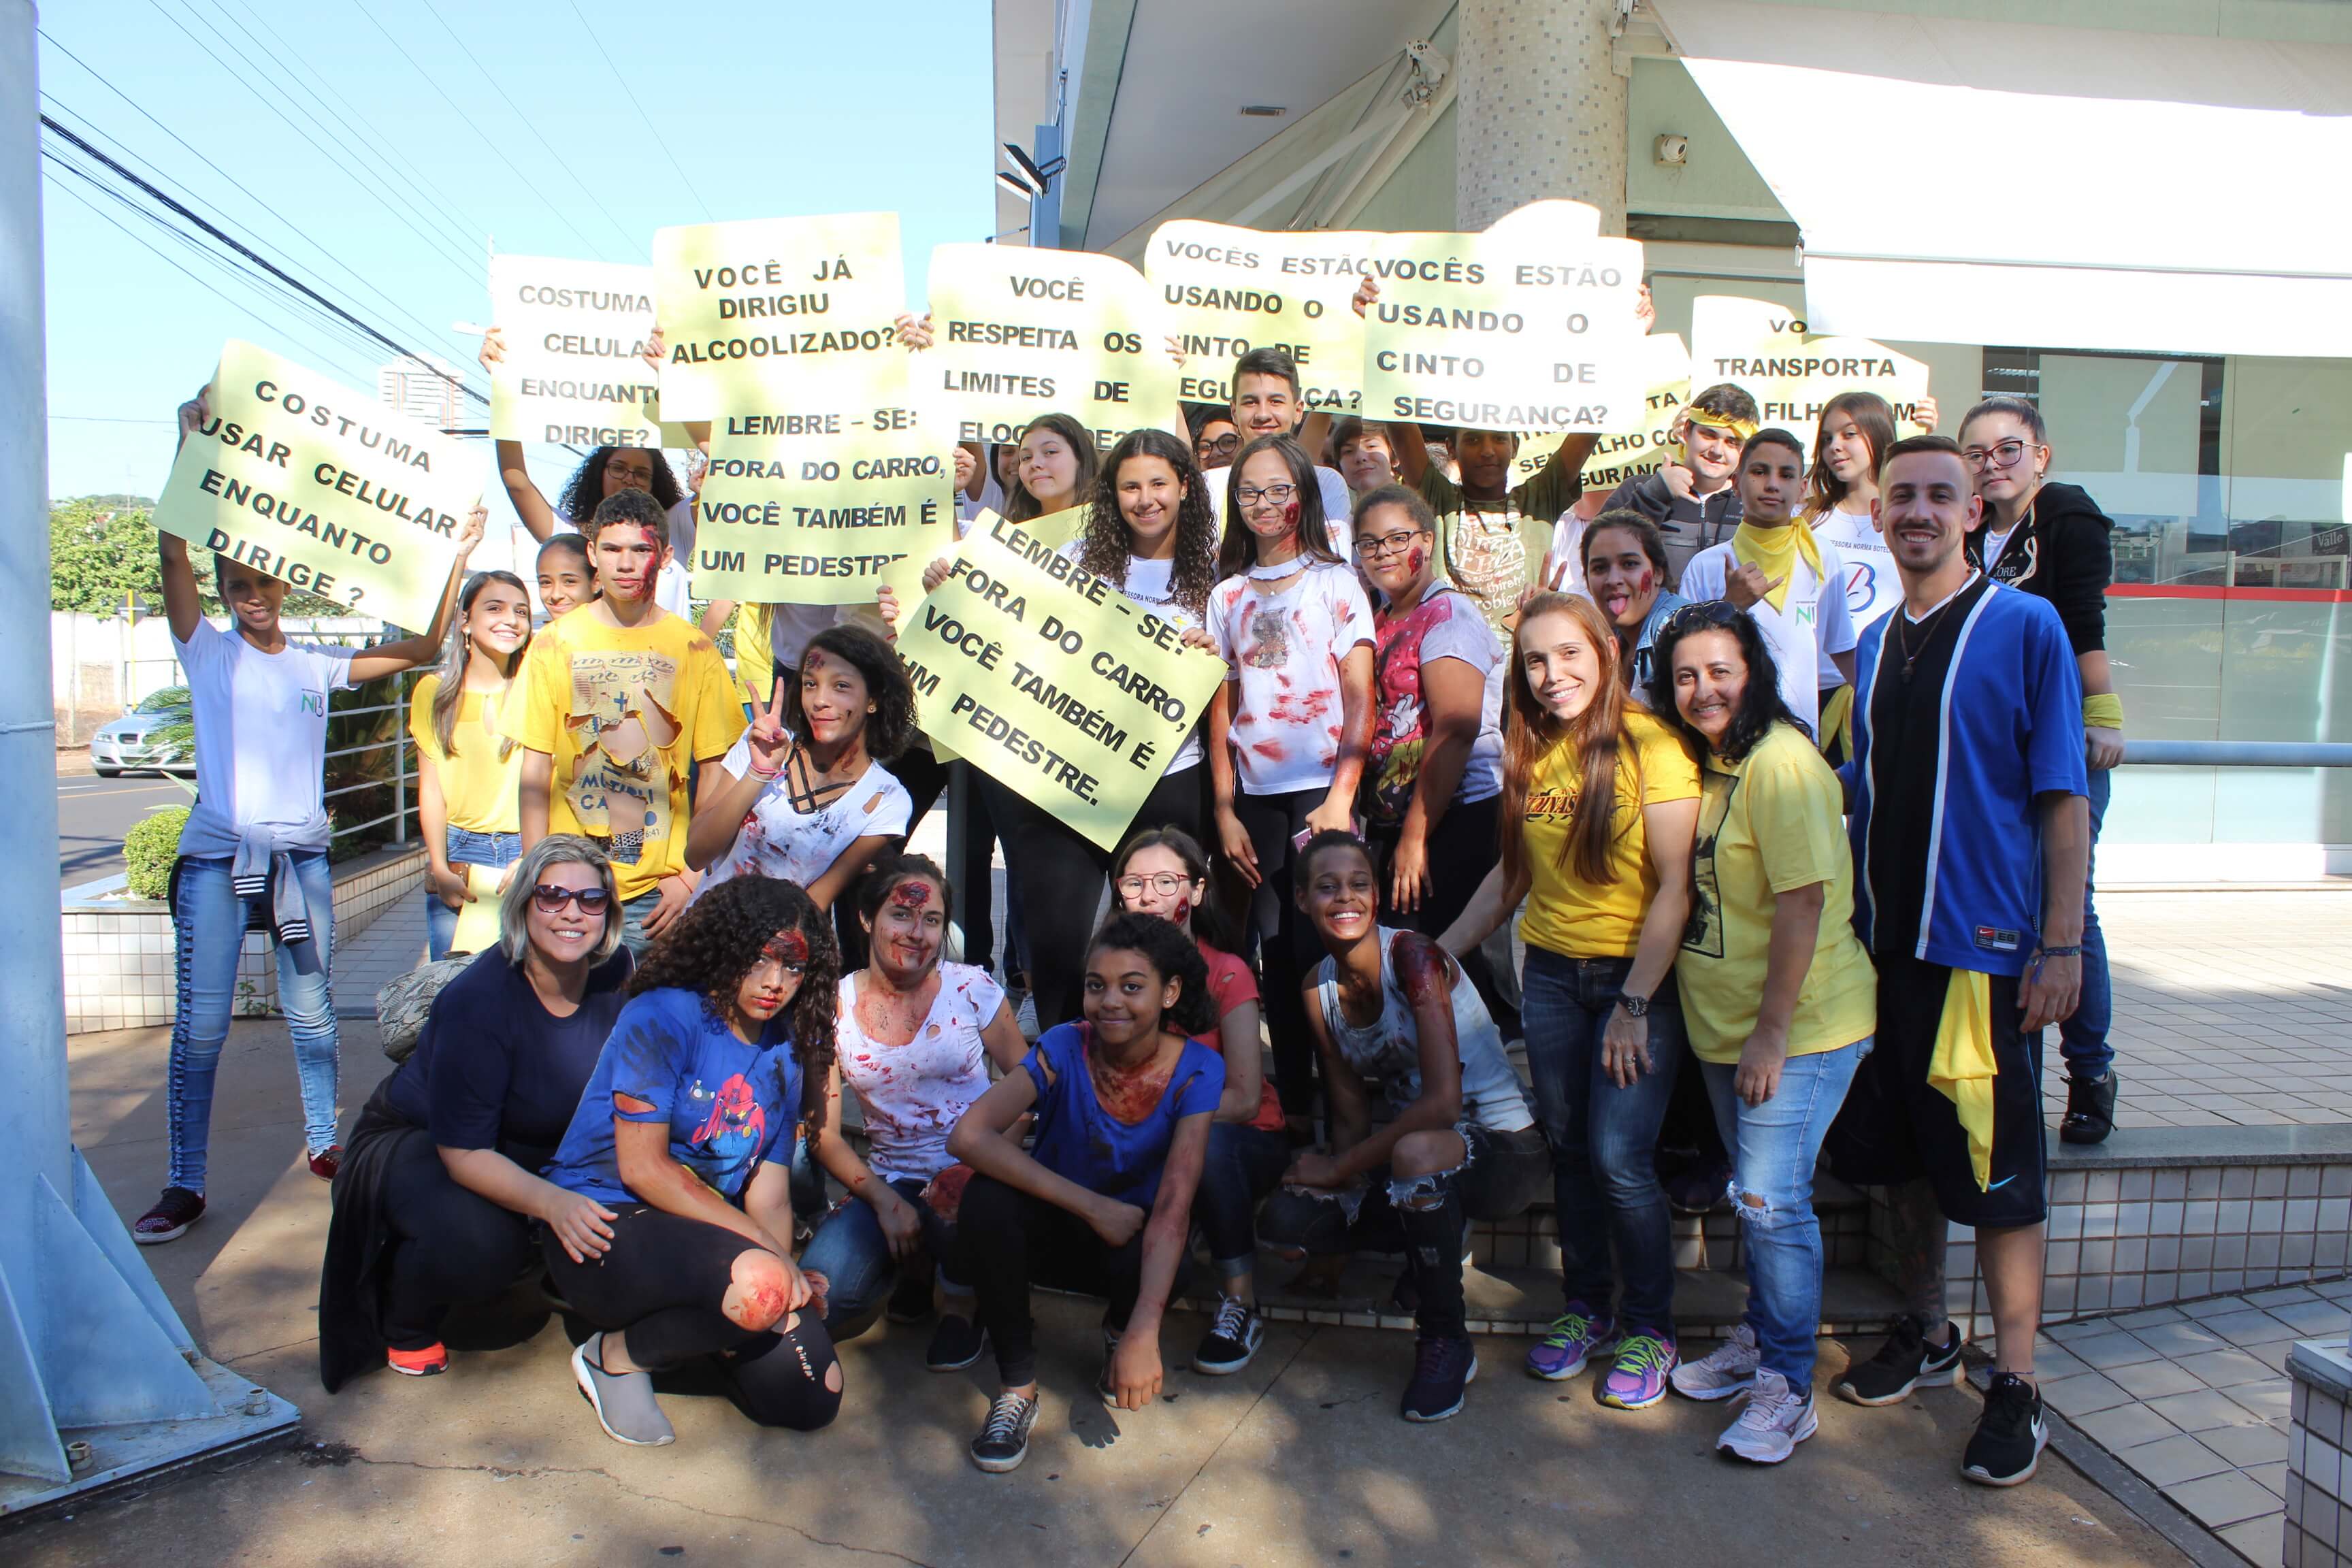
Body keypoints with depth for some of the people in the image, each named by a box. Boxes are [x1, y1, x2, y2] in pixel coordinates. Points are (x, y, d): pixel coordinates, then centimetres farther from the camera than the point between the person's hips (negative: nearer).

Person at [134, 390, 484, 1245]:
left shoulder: (316, 665, 10)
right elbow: (174, 551, -10)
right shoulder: (206, 651, 3)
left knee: (311, 1010, 11)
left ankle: (323, 1141, 27)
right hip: (217, 853, -2)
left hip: (301, 854, 3)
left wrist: (454, 564, -1)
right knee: (200, 1024, -2)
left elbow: (421, 648, 6)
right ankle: (184, 1184, 5)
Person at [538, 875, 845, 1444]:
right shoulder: (663, 1018, -12)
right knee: (758, 1283, -35)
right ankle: (617, 1355, -6)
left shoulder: (787, 1055, 8)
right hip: (602, 1231, -7)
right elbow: (643, 1169, -16)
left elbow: (769, 1194, 5)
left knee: (812, 1400, -5)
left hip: (705, 1233, 7)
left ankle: (686, 1323, 19)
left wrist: (786, 1268, -16)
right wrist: (766, 1252, -19)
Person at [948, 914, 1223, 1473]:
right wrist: (1093, 1206, -34)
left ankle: (1118, 1329, 5)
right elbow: (967, 1137, -33)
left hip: (1133, 1239, 0)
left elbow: (1174, 1205, -27)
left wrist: (1143, 1332, -39)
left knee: (1167, 1268, -35)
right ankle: (1017, 1386, -12)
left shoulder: (1195, 1069, -18)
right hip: (1053, 1231, 0)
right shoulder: (1064, 1048, -19)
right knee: (986, 1198, -31)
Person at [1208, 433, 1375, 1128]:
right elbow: (1220, 708, 9)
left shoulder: (1335, 583, 3)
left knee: (1321, 950, -6)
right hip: (1256, 798, 3)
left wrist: (1340, 799, -13)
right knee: (1276, 953, 5)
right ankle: (1293, 1104, 16)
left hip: (1322, 792, -3)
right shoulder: (1227, 596, 12)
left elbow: (1360, 700, -3)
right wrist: (1226, 811, 1)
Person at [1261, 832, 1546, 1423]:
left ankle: (1446, 1343, -14)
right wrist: (1339, 1172, -17)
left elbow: (1443, 1102, -27)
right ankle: (1440, 1235, 13)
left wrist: (1339, 1168, -19)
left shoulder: (1413, 955, -20)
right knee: (1286, 1218, -12)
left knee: (1416, 1153, -39)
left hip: (1505, 1151, -6)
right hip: (1415, 1148, 6)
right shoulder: (1320, 989, -1)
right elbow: (1352, 1116, 3)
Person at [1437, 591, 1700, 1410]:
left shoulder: (1651, 745, -13)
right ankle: (1586, 1306, 30)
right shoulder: (1531, 752, 6)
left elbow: (1675, 886, -15)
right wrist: (1442, 951, 13)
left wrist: (1636, 1002, -17)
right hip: (1551, 972, 6)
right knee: (1568, 1149, 11)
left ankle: (1650, 1328, 13)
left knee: (1619, 1157, -8)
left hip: (1640, 973, -5)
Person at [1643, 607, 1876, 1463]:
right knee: (1750, 1192, 19)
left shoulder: (1780, 763, -20)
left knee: (1771, 1199, -5)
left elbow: (1803, 905, -23)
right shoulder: (1704, 765, 8)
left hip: (1797, 1028, -9)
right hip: (1724, 1025, 9)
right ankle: (1758, 1338, 36)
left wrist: (1771, 1032, -20)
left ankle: (1788, 1388, 10)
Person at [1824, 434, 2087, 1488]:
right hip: (1886, 942, 6)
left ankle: (2015, 1386, 17)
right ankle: (1926, 1334, 34)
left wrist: (2061, 946, -14)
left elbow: (2062, 799, -9)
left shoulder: (2025, 626, -6)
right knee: (1904, 1153, 16)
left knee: (1996, 1168, 2)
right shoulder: (1873, 645, 11)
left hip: (1985, 947, -5)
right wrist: (1845, 920, 11)